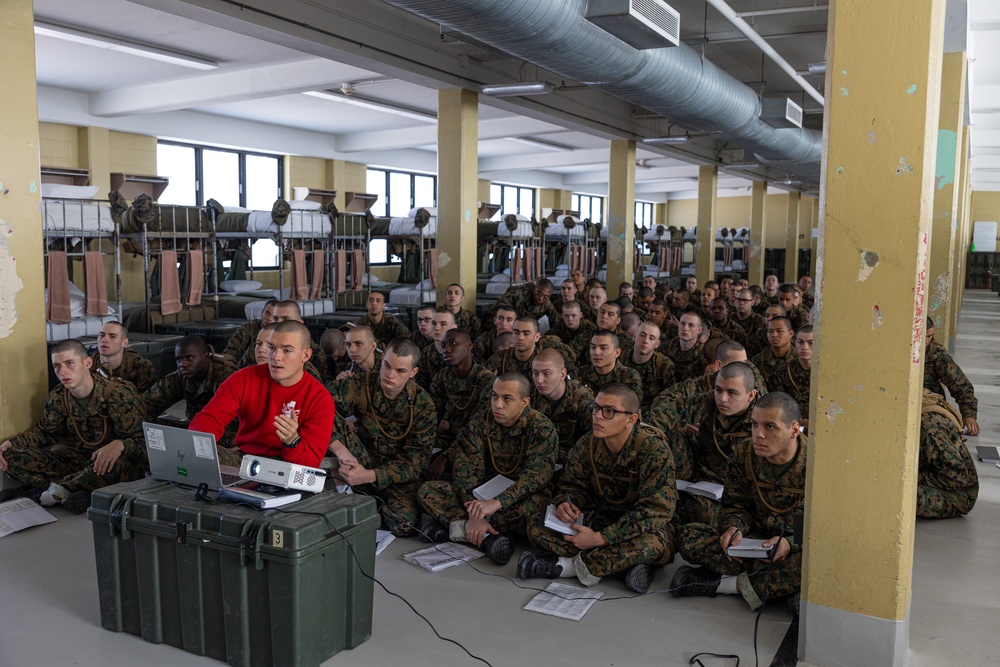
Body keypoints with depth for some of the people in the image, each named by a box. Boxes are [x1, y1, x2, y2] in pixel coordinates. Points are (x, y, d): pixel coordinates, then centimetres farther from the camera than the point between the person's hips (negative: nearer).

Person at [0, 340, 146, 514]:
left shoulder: (117, 394, -18)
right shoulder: (57, 398, 0)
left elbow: (141, 441, -19)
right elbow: (43, 431, 18)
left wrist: (119, 445, -42)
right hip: (76, 459, 6)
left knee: (117, 464, -43)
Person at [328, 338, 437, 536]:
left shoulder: (423, 406, -13)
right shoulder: (361, 385, -11)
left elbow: (416, 461, -16)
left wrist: (369, 476, -29)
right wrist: (340, 449, -35)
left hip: (398, 475, -1)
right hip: (363, 462, 1)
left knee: (405, 523, -31)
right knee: (334, 422, -24)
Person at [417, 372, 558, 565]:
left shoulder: (542, 429, -13)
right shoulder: (480, 424, -4)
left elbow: (535, 475, -25)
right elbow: (465, 470, -11)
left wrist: (497, 503, -41)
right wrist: (474, 514, -29)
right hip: (483, 496, 3)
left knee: (535, 505, -39)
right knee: (427, 491, -17)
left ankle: (456, 525, -27)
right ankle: (487, 536, -30)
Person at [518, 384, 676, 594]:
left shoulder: (653, 449, -22)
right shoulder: (586, 445, -7)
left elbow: (655, 510, -26)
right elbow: (572, 486, 6)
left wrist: (600, 538, -30)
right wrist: (564, 503, -21)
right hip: (599, 518, 4)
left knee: (652, 542, -41)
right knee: (536, 525, -17)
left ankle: (562, 565, -27)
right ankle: (625, 565, -24)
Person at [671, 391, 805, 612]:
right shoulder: (743, 455, -4)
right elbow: (735, 505, 4)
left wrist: (791, 543, -33)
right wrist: (734, 527, -20)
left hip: (801, 547, -3)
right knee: (689, 537, -18)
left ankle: (724, 583, -24)